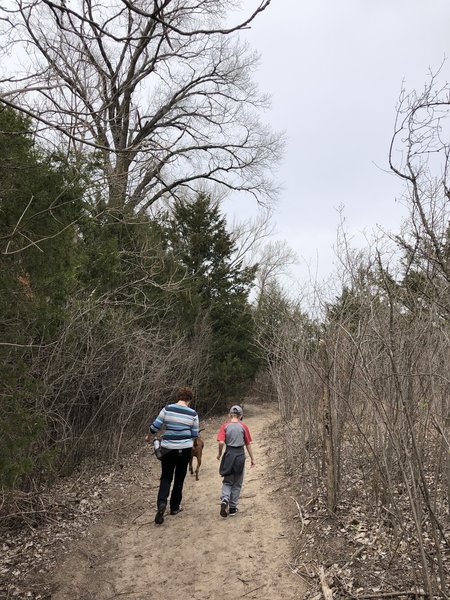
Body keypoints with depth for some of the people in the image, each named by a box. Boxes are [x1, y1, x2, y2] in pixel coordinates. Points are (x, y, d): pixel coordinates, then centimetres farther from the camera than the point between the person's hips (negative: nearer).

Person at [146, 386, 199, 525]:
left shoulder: (167, 409, -8)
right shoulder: (193, 414, -5)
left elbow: (155, 426, -5)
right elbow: (195, 434, 1)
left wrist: (149, 436, 14)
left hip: (168, 449, 0)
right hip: (185, 449, 0)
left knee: (166, 478, 10)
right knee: (179, 478, 16)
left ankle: (162, 503, -12)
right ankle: (175, 507, 24)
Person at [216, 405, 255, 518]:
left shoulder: (225, 426, -3)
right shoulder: (243, 427, -2)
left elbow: (221, 442, -12)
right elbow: (248, 444, 1)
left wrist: (219, 454, 5)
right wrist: (252, 459, 9)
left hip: (229, 454, 0)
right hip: (240, 455, 0)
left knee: (227, 482, 13)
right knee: (237, 484, 13)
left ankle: (224, 500, -12)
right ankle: (232, 508, 16)